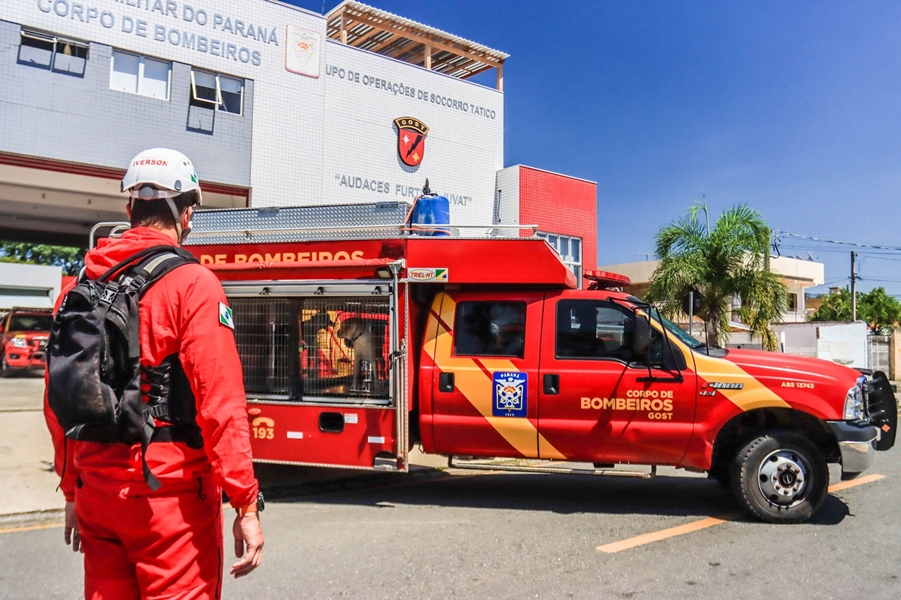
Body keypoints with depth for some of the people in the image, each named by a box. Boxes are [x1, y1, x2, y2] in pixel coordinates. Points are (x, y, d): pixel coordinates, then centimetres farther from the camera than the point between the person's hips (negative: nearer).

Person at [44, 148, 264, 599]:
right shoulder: (192, 283, -13)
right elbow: (221, 404, -19)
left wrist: (72, 492, 21)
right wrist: (246, 506, -15)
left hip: (96, 491, 7)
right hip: (169, 494, -6)